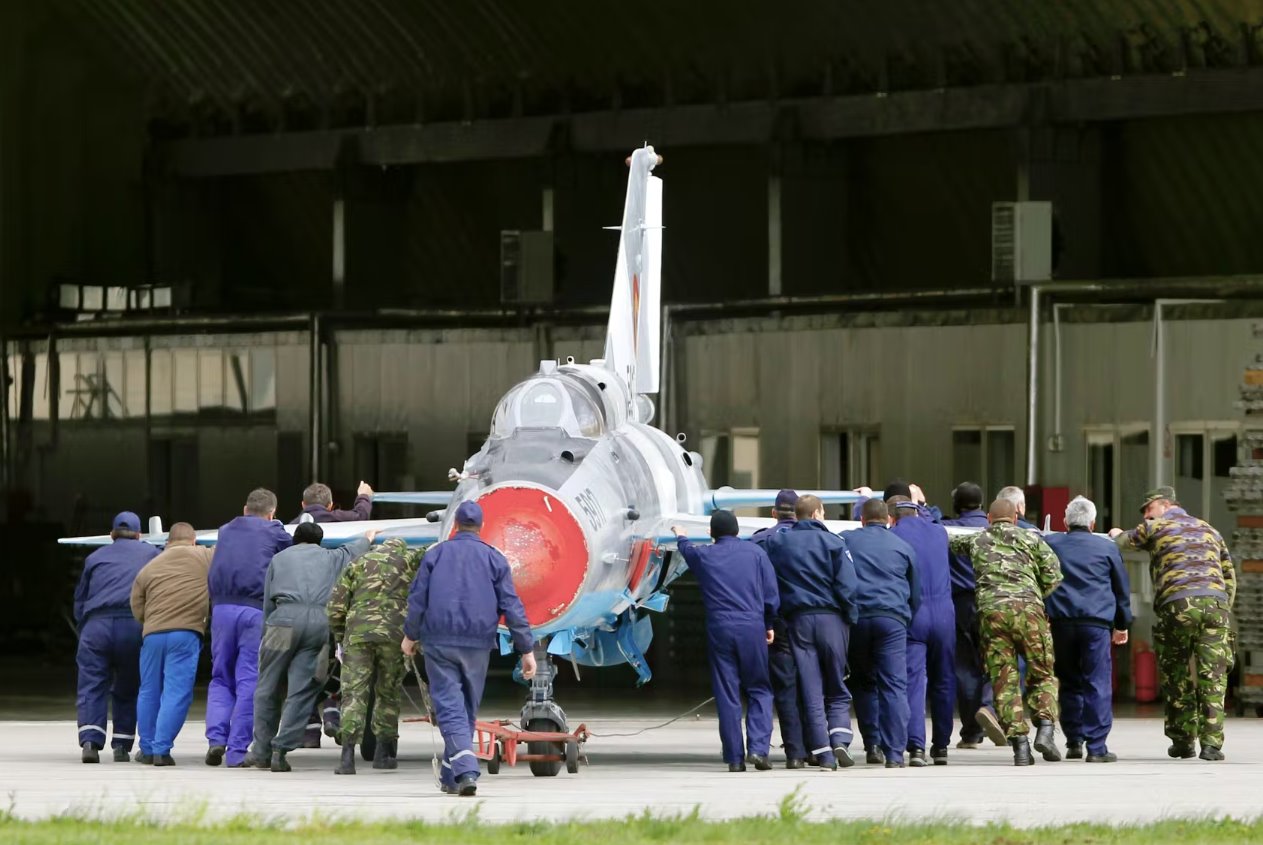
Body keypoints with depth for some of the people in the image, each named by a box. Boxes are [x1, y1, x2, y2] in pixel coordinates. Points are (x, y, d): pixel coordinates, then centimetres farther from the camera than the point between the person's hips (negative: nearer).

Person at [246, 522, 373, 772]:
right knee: (301, 692, 0)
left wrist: (265, 636, 22)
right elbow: (353, 549, 49)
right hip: (322, 620, 1)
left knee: (268, 688, 7)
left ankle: (261, 752, 9)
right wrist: (367, 539, 70)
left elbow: (268, 602, 19)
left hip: (285, 618, -1)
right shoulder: (331, 558, 26)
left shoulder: (279, 558, 22)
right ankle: (281, 750, -9)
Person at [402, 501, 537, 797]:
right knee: (468, 710, 14)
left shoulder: (436, 554, 4)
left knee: (450, 708, -7)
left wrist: (410, 635, 20)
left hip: (439, 643, -1)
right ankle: (451, 777, 20)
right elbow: (511, 607, 0)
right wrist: (527, 649, 1)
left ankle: (466, 770, -26)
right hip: (477, 644, 1)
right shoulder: (494, 559, 4)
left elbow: (417, 598, 5)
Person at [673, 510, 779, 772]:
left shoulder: (703, 556, 7)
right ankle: (758, 748, -10)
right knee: (759, 691, 7)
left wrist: (681, 537, 56)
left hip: (719, 629, 1)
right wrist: (769, 625, 19)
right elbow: (772, 595, 3)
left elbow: (687, 550, 33)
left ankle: (735, 758, 2)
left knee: (727, 695, 3)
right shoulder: (755, 552, 4)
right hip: (752, 627, -1)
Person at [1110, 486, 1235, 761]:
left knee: (1176, 676, 9)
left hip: (1178, 604, -3)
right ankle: (1211, 743, -10)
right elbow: (1229, 575, 22)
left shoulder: (1156, 527, 13)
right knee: (1212, 677, -1)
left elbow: (1121, 542, 24)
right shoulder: (1209, 531, 25)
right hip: (1216, 603, 3)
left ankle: (1183, 741, 11)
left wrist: (1117, 535, 47)